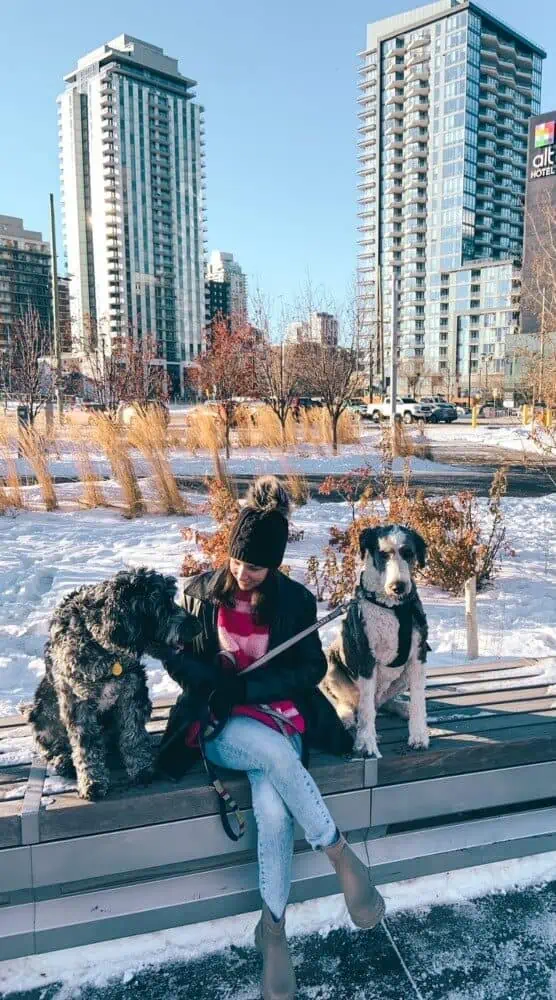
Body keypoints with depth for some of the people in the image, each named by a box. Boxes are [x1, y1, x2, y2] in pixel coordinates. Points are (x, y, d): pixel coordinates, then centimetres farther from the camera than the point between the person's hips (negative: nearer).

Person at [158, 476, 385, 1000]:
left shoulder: (295, 600, 0)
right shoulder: (202, 591, 0)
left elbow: (312, 669, -2)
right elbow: (178, 660, 4)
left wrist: (247, 685, -14)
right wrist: (215, 681, -18)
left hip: (280, 717, 1)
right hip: (220, 723, -1)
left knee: (273, 809, -27)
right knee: (277, 751, -34)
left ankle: (272, 929, -6)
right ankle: (342, 856, -18)